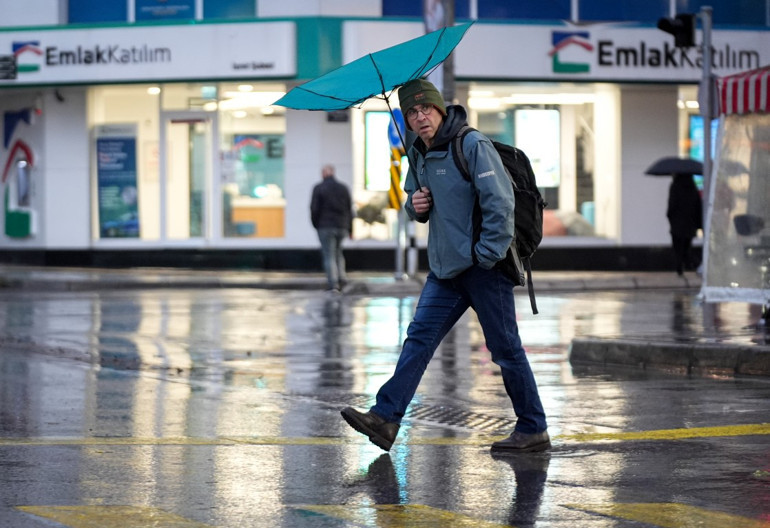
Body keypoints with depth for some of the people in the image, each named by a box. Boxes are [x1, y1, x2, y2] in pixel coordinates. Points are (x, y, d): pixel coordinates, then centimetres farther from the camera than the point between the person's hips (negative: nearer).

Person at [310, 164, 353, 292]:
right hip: (342, 227, 4)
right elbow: (350, 209, 8)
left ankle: (333, 283, -10)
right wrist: (350, 229, 12)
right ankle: (341, 277, 5)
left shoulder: (318, 188, -6)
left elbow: (314, 208, -9)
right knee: (338, 252, 20)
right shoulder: (344, 188, 7)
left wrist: (315, 224, 6)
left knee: (329, 255, -2)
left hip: (325, 227, -4)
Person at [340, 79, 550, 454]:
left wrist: (487, 254, -20)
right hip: (446, 268, 8)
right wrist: (415, 205, 2)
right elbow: (415, 204, 26)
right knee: (419, 337, 0)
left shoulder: (472, 145, -13)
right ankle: (385, 417, -3)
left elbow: (500, 201, -18)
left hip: (485, 267, -7)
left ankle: (533, 430, 9)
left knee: (504, 348, -1)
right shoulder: (418, 156, 11)